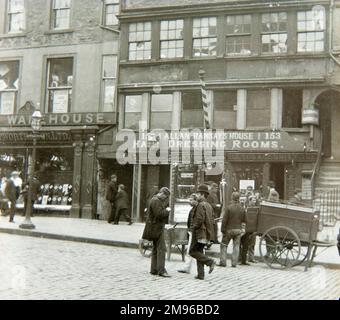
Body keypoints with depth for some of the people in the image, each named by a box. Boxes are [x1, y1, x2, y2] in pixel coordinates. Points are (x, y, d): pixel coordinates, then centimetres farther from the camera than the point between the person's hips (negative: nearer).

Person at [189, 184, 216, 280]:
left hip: (199, 232, -9)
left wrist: (194, 227, -10)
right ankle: (200, 274, 10)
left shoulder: (201, 205, -14)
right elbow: (212, 221, 17)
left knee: (193, 251, -3)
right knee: (199, 252, 11)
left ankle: (210, 262, -12)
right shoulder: (209, 206, 14)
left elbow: (200, 219, -23)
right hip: (206, 233, 9)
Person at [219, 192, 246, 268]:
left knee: (224, 245, 8)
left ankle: (223, 262, 4)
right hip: (238, 230, 3)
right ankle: (234, 263, 6)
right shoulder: (242, 209, 1)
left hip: (229, 229, -3)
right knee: (236, 246, 8)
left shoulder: (229, 208, -12)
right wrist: (243, 229, 19)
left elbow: (224, 220, -12)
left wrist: (223, 230, -5)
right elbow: (244, 221, 8)